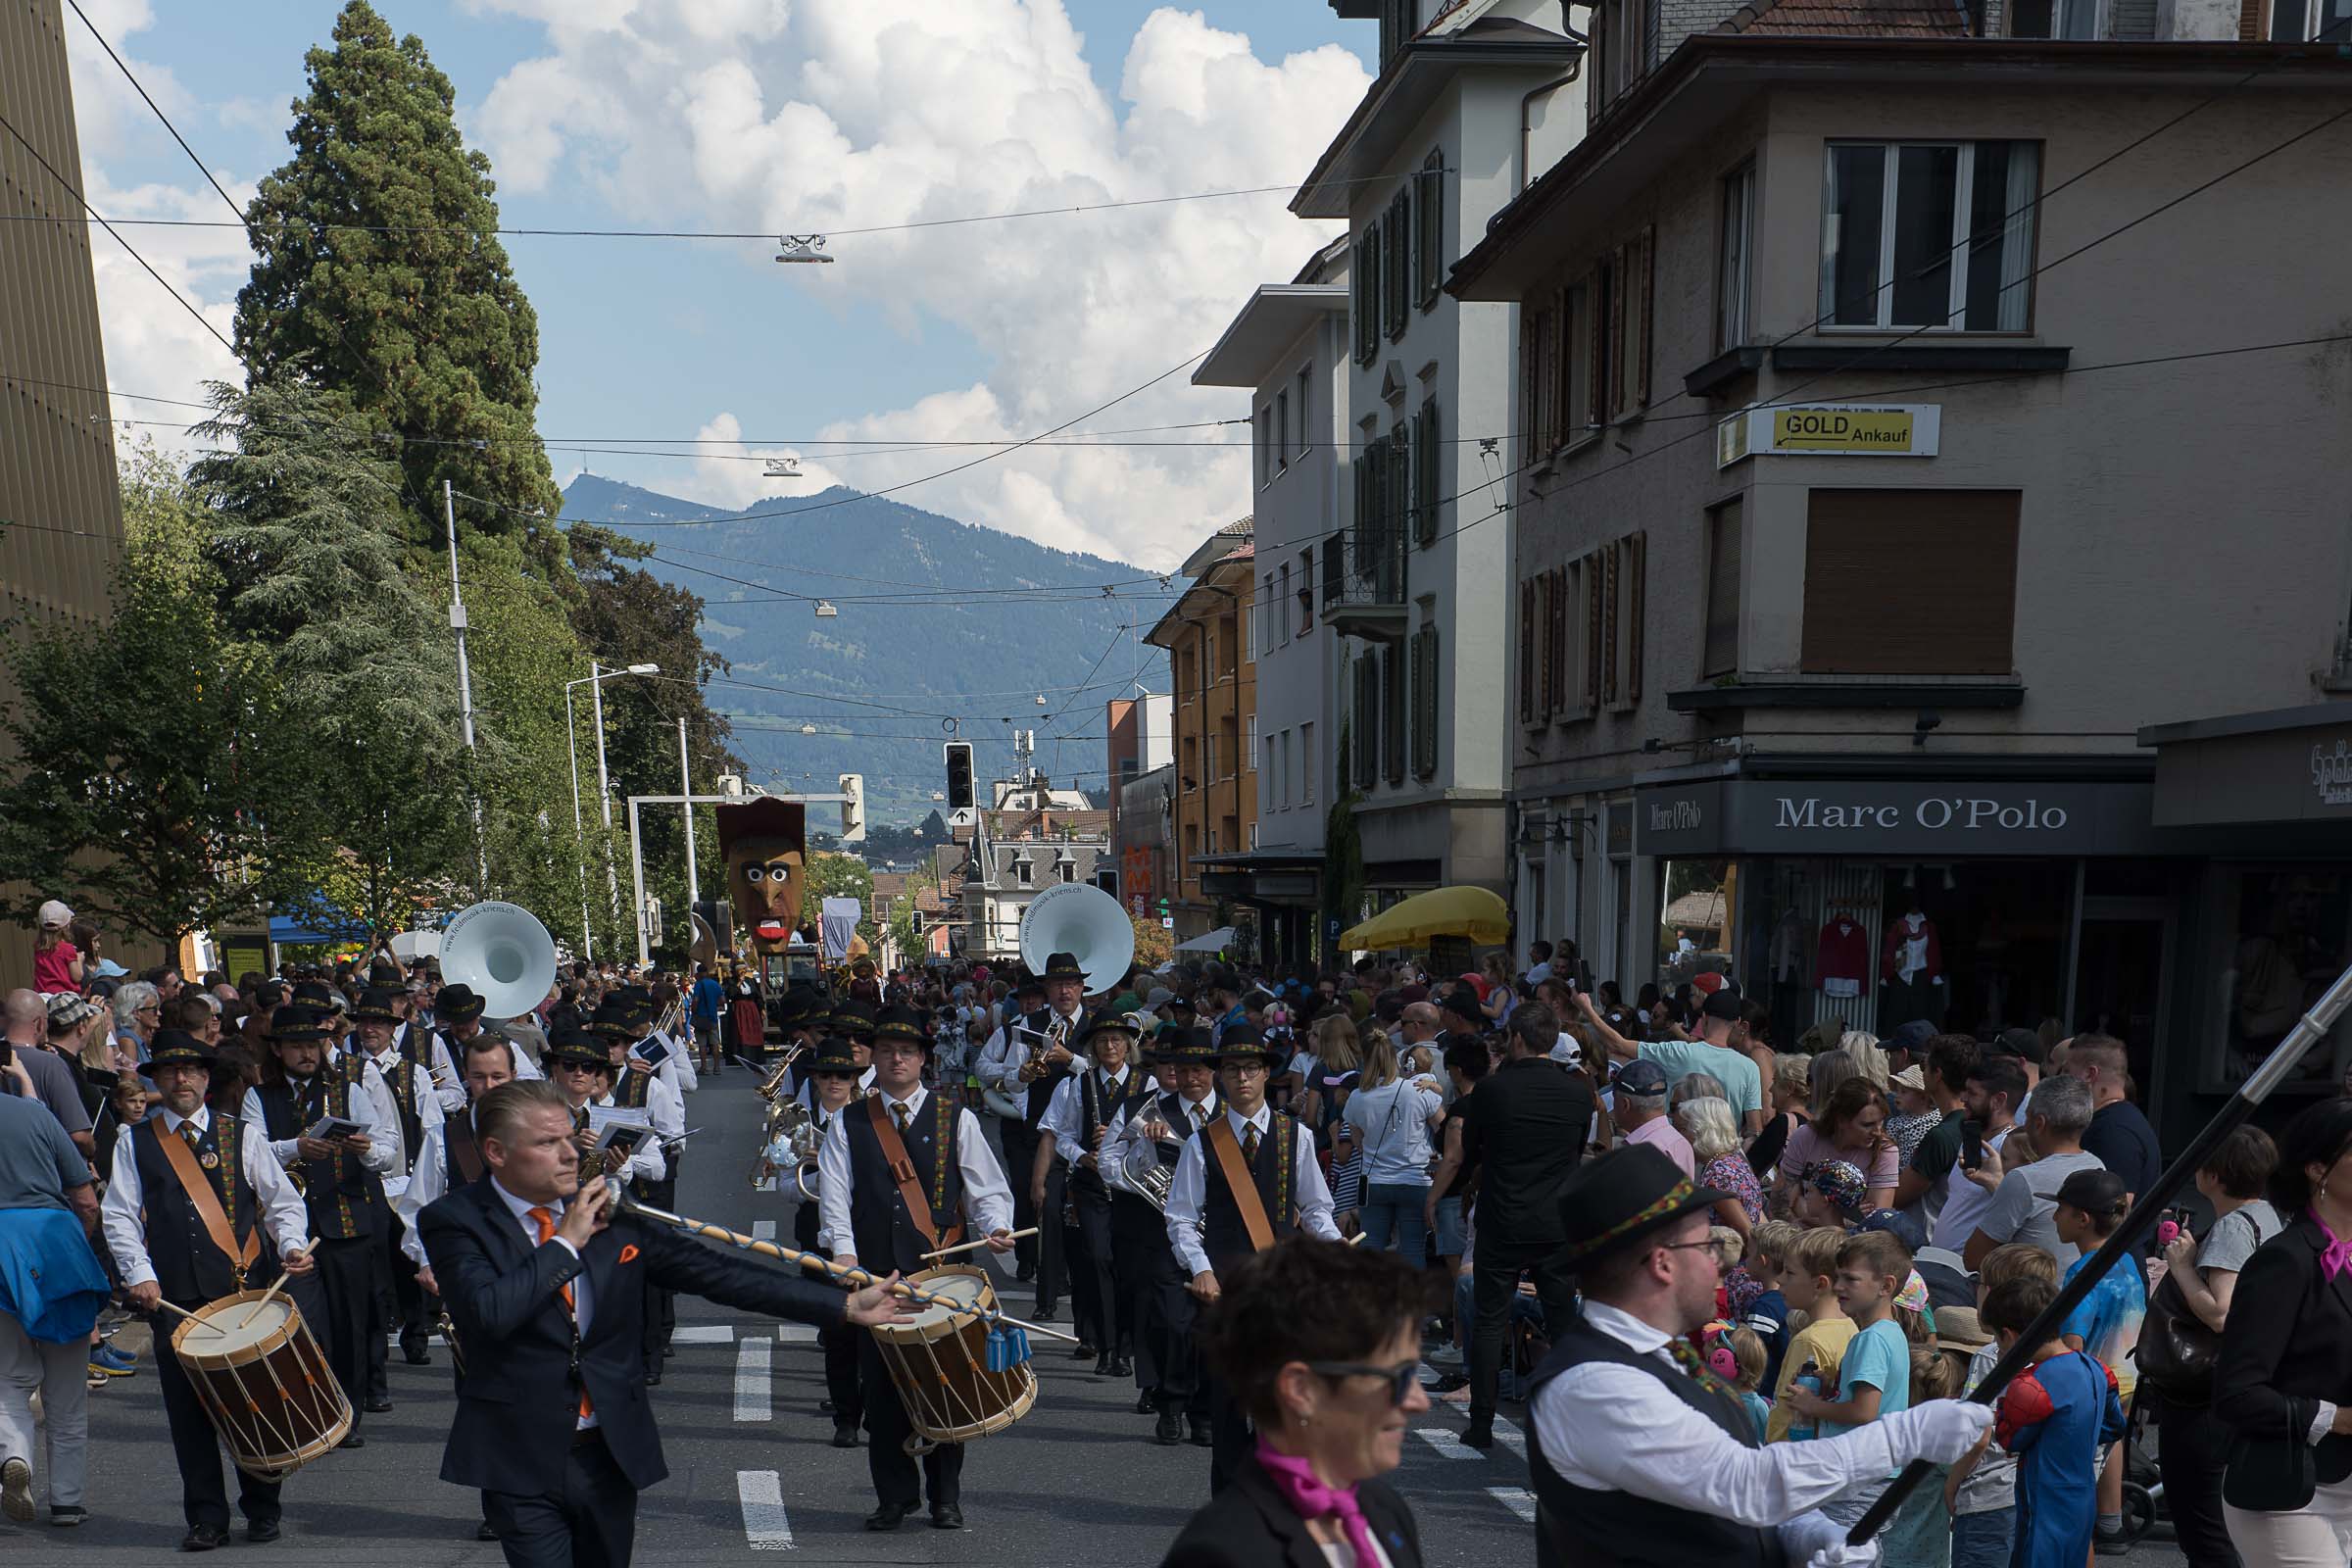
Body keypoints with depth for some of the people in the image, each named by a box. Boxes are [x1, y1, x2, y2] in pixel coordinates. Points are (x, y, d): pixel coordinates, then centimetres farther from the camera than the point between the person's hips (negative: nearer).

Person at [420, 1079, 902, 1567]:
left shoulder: (609, 1210, 1)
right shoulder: (454, 1221, -9)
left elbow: (713, 1272, 0)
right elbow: (490, 1311, -27)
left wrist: (846, 1305, -4)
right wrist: (567, 1241, -16)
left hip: (615, 1451, 4)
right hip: (520, 1461, -4)